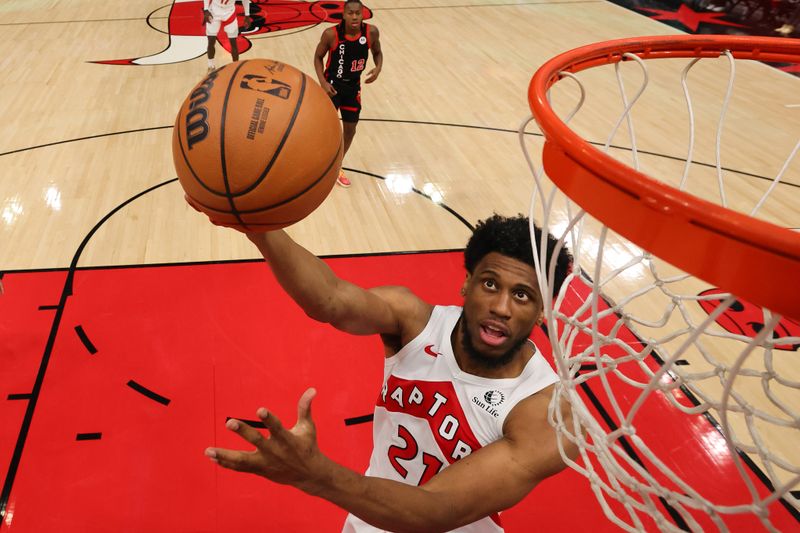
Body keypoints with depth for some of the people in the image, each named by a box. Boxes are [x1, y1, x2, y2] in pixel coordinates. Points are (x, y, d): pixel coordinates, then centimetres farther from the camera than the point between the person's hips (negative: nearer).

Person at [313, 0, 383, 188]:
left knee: (350, 128, 13)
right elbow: (318, 57, -8)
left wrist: (378, 68, -16)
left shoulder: (371, 32, -15)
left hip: (353, 86, 4)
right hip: (332, 85, -4)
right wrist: (323, 82, -19)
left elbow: (377, 52, 4)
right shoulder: (331, 34, -23)